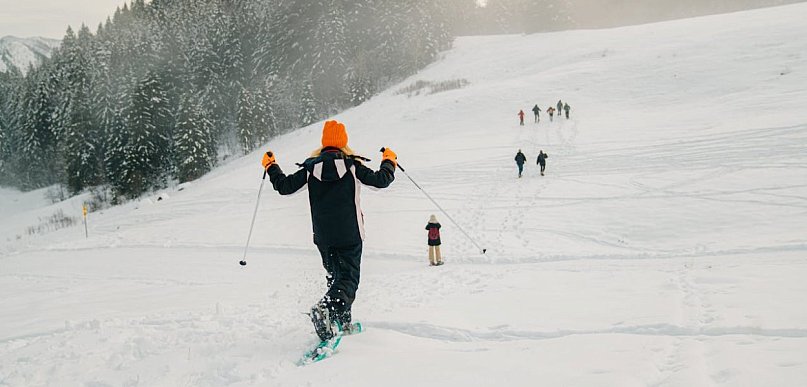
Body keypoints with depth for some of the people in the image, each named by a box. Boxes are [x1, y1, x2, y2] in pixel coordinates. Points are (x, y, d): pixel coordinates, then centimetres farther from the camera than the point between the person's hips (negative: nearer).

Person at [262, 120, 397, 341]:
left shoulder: (311, 168, 0)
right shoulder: (352, 166, -6)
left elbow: (285, 186, 3)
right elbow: (381, 180, -3)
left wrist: (271, 167, 20)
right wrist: (389, 161, 16)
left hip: (323, 236, 3)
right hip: (350, 234, -3)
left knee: (335, 275, 21)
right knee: (348, 279, -4)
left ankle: (342, 322, 22)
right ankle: (326, 307, -31)